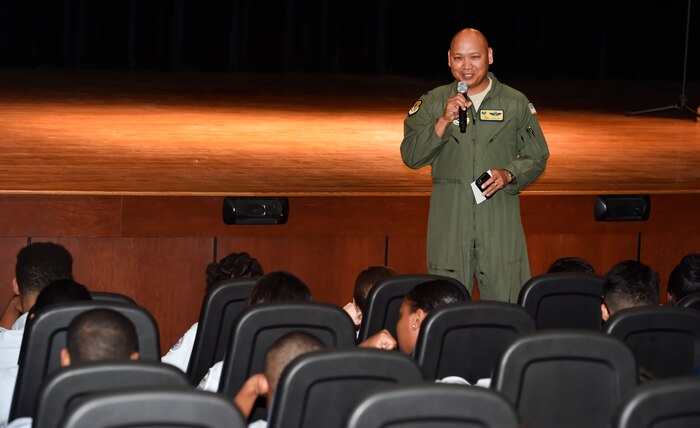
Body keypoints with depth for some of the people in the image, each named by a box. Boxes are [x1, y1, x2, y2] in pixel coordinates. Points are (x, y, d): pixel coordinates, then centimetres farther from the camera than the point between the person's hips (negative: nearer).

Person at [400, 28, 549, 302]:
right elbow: (411, 157, -3)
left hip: (500, 220, 0)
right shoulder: (432, 103, 6)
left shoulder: (517, 104, 7)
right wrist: (443, 122, -15)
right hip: (449, 219, 0)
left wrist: (509, 175, -8)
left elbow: (537, 158, 12)